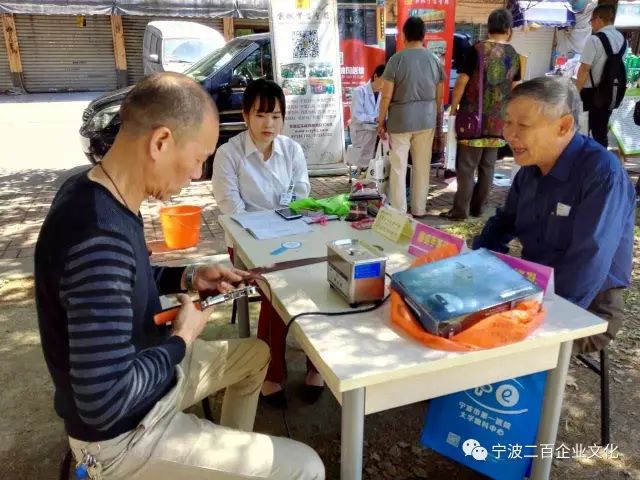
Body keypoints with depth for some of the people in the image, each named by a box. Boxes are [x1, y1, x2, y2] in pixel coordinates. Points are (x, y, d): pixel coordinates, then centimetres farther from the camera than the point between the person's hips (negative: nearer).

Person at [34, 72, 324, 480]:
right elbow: (105, 402, -33)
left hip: (149, 378, 9)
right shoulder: (99, 236, -35)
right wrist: (182, 339, -18)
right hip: (124, 434, -9)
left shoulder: (98, 193, -4)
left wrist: (188, 277, 1)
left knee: (256, 355, 26)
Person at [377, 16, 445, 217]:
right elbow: (439, 96, 8)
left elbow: (386, 96, -10)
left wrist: (381, 121, 0)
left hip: (400, 120, -3)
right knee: (422, 166, 11)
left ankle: (399, 212, 8)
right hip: (426, 120, 4)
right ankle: (419, 209, 21)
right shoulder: (434, 60, 3)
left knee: (398, 166, 4)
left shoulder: (396, 59, -9)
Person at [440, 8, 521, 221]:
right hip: (498, 120, 5)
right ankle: (478, 207, 19)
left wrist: (453, 108, 2)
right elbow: (514, 90, 13)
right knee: (487, 166, 11)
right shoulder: (514, 56, 6)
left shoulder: (477, 50, -9)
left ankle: (460, 210, 1)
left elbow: (461, 82, -9)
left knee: (466, 166, -1)